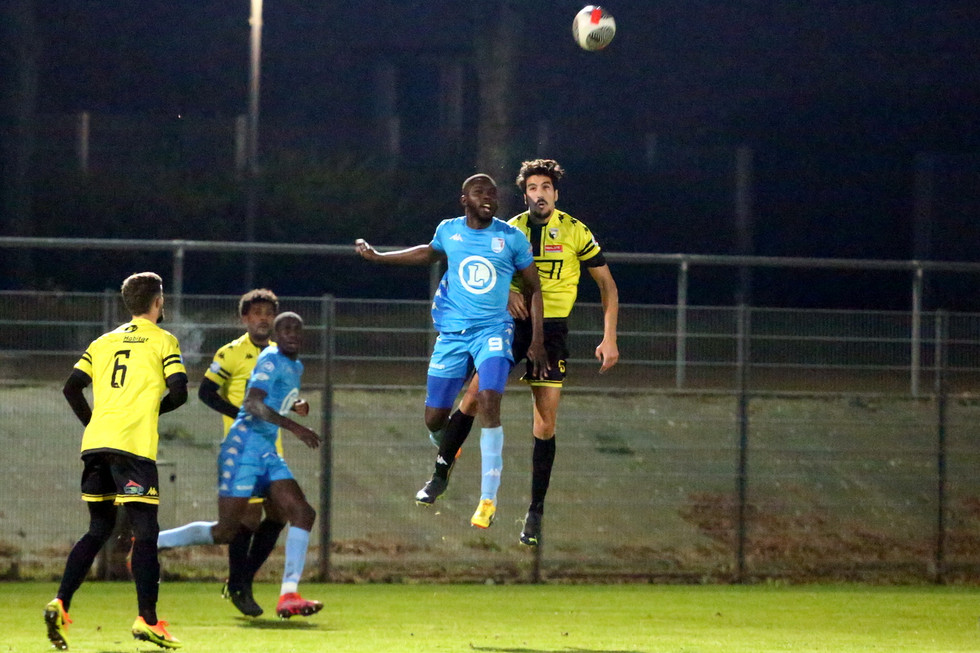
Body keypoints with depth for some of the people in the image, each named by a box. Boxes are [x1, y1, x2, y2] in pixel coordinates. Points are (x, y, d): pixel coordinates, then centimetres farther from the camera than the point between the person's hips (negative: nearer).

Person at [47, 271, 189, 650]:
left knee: (98, 530, 15)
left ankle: (60, 604, 1)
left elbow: (72, 387, 12)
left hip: (96, 445, 5)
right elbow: (178, 392, -5)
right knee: (145, 532, -3)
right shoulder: (163, 341, 4)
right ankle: (147, 620, -11)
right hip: (134, 445, -5)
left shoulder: (104, 342, 19)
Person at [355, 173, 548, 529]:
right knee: (435, 417, 4)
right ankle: (443, 469, 41)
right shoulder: (449, 231, 4)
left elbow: (533, 288, 5)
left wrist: (537, 340, 1)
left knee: (489, 402, -25)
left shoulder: (512, 238, -4)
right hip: (452, 333, 3)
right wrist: (377, 256, 28)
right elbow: (430, 252, 28)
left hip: (493, 330, -3)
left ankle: (488, 499, -22)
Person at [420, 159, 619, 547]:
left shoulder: (575, 232, -2)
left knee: (545, 423, -5)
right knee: (473, 396, -9)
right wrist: (506, 292, -8)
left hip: (552, 328, -2)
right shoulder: (510, 230, 4)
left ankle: (535, 513, 1)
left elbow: (607, 284, 3)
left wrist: (609, 339, -5)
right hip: (513, 322, 2)